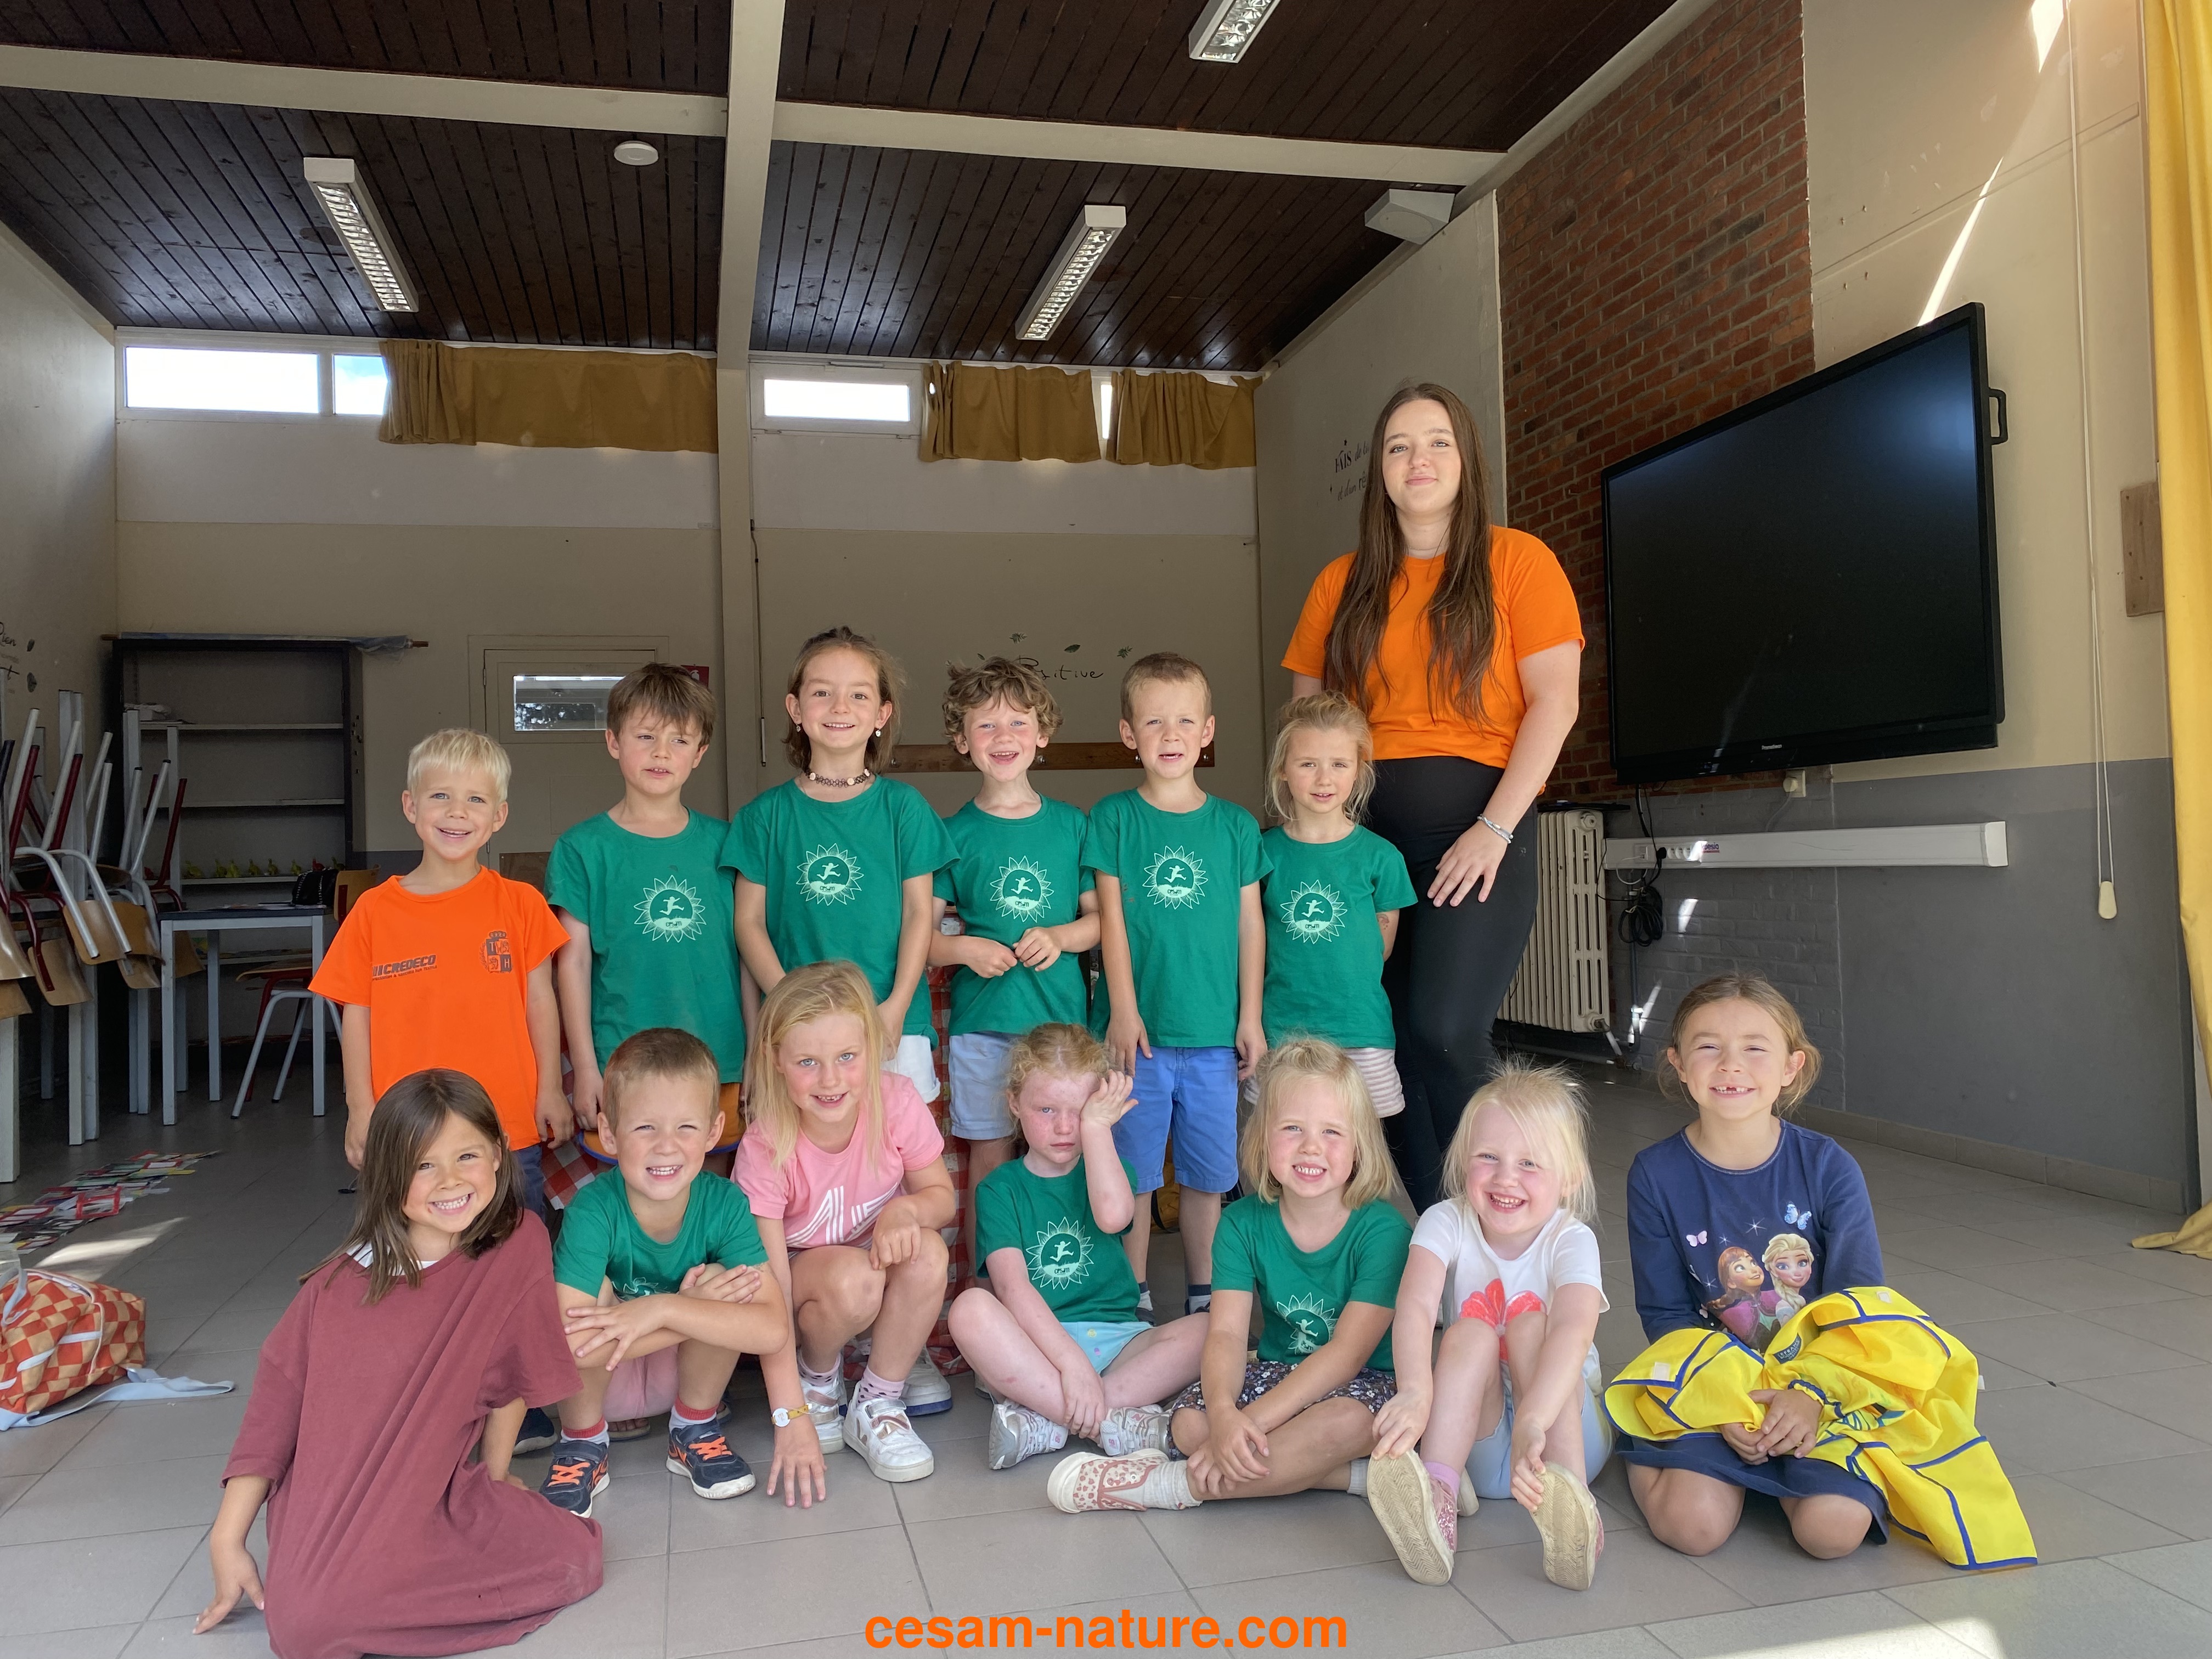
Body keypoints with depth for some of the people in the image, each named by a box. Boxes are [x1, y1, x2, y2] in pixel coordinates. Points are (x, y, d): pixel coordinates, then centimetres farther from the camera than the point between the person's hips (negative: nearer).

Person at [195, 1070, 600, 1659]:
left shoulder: (518, 1246, -8)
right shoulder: (342, 1282, -6)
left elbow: (510, 1379, 1)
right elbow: (279, 1396, -2)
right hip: (328, 1509, -2)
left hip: (433, 1490, 3)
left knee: (574, 1555, -16)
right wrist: (228, 1539, -3)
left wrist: (492, 1481, 10)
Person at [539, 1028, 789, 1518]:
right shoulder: (593, 1211, -30)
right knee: (597, 1295, -32)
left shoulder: (723, 1203, -24)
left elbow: (774, 1329, -32)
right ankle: (583, 1445, -3)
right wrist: (691, 1309, -36)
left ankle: (695, 1429, 1)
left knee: (719, 1283, -28)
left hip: (686, 1371, 2)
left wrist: (662, 1310, -39)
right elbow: (566, 1342, -41)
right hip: (592, 1382, -1)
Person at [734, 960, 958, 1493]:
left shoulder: (897, 1101, -22)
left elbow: (942, 1197, -6)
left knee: (928, 1252, -31)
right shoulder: (765, 1149, -27)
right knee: (852, 1277, -35)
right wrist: (790, 1419, -29)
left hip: (881, 1257, 2)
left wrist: (908, 1209, -31)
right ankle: (818, 1373, 0)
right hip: (801, 1271, -2)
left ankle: (878, 1404, -9)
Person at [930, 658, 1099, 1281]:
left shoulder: (1071, 825, 5)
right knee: (990, 1163, 6)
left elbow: (1102, 916, 9)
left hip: (1062, 1017, 1)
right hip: (982, 1021, -1)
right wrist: (964, 948, -15)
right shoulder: (955, 833, 2)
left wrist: (1058, 937, -9)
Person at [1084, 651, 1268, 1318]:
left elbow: (1250, 922, 7)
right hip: (1139, 1028, -1)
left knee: (1208, 1173, 11)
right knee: (1134, 1174, 7)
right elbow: (1111, 918, -2)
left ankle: (1203, 1295, 26)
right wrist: (1123, 1011, -7)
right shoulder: (1114, 818, 0)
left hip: (1215, 1033, 2)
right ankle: (1134, 1300, 21)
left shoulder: (1235, 825, 5)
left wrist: (1250, 1017, 4)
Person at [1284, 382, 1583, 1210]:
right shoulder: (1342, 583, 15)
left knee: (1443, 1033, -21)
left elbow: (1555, 701, -3)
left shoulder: (1516, 560, 5)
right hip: (1367, 832, 4)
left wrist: (1495, 829, -13)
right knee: (1388, 1049, 2)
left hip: (1478, 828, -4)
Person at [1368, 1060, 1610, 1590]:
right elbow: (1415, 1307, -30)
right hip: (1474, 1437, 1)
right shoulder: (1448, 1223, -11)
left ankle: (1570, 1502, -40)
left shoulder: (1571, 1241, -17)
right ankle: (1438, 1493, -44)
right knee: (1472, 1332, -27)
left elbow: (1573, 1333, -37)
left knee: (1530, 1322, -26)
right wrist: (1415, 1392, -52)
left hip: (1565, 1422, -1)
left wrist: (1532, 1425, -56)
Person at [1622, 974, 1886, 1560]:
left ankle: (1782, 1469, 11)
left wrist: (1813, 1392, -20)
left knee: (1833, 1527, -22)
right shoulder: (1657, 1175, -7)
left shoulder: (1828, 1167, -7)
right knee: (1695, 1524, -22)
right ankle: (1650, 1463, 12)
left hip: (1819, 1381, 1)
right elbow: (1666, 1313, -2)